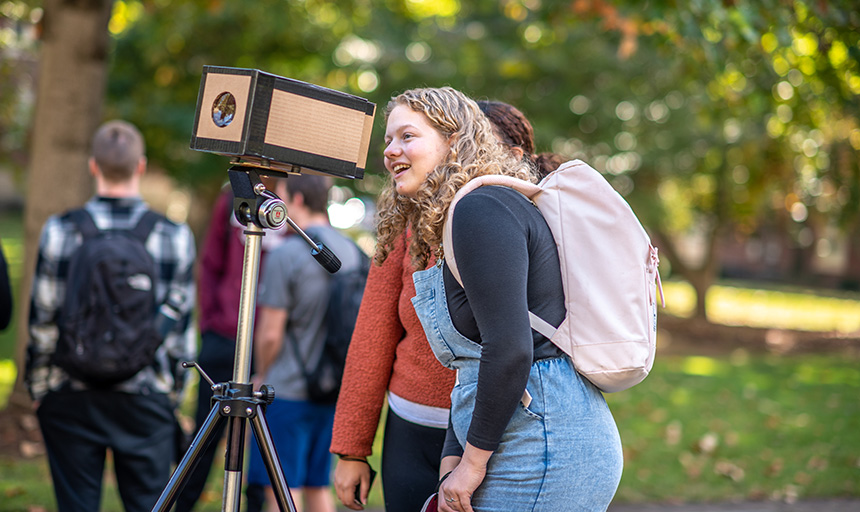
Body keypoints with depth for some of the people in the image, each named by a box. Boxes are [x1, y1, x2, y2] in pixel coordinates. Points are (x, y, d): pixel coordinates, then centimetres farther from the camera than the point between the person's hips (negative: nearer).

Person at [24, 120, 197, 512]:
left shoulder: (60, 231, -6)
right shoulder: (175, 236, -4)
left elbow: (43, 320, -1)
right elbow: (181, 328, 1)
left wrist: (37, 388, 11)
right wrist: (174, 393, 12)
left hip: (72, 400, 0)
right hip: (146, 399, 0)